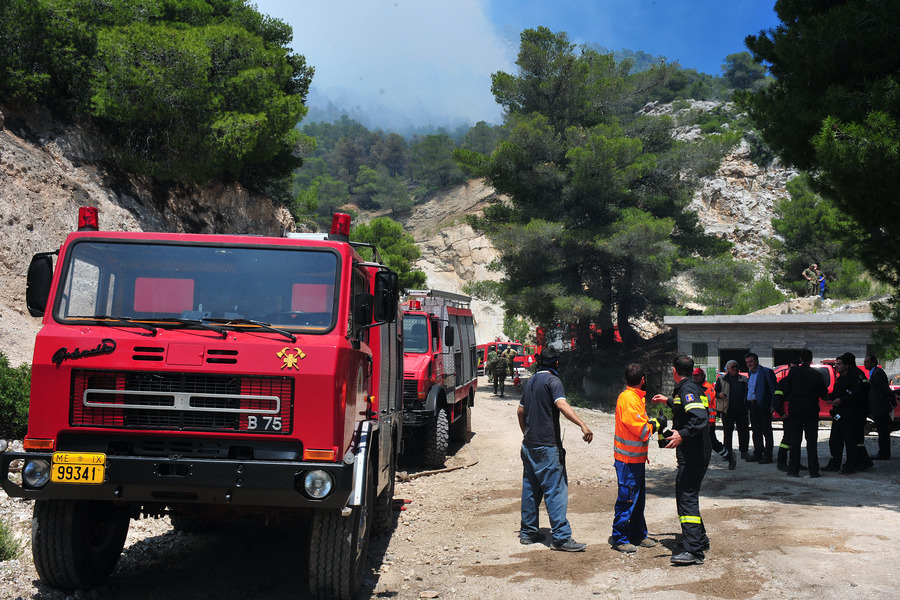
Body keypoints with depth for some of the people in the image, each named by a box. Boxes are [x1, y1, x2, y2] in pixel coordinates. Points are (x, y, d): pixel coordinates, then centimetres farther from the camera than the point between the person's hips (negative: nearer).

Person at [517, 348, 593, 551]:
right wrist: (583, 425, -33)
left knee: (530, 489, 13)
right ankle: (561, 537, -9)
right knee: (556, 489, -8)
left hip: (529, 444, 9)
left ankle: (527, 532, 18)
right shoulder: (552, 380, -9)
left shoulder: (531, 382, 17)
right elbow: (561, 405, -26)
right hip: (547, 445, -9)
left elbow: (520, 411, 23)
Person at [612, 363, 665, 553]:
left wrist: (653, 422, 6)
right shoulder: (628, 399, -20)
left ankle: (637, 535, 28)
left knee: (638, 498, 17)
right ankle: (620, 539, 6)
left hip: (637, 458, 10)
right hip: (628, 459, -10)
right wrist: (657, 424, -7)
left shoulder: (635, 397, 14)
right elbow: (642, 430, -22)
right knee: (627, 499, -3)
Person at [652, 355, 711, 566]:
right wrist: (668, 401, 49)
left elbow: (700, 417, -31)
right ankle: (700, 540, 30)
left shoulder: (687, 389, -16)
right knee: (685, 495, 19)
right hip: (694, 453, 10)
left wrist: (682, 435, -41)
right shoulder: (689, 387, 16)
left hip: (692, 455, -10)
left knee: (687, 498, -12)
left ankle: (694, 551, -14)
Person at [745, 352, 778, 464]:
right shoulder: (750, 373, 17)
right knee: (756, 431, 12)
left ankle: (767, 456, 2)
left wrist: (773, 405, -17)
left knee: (766, 432, -2)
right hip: (752, 406, 7)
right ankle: (758, 454, 20)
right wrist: (748, 405, 11)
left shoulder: (767, 372, -7)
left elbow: (774, 389, -10)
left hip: (763, 406, -7)